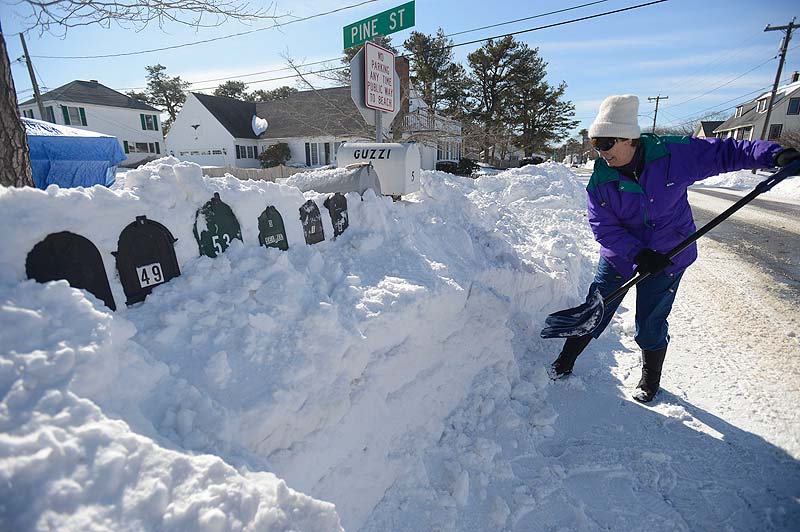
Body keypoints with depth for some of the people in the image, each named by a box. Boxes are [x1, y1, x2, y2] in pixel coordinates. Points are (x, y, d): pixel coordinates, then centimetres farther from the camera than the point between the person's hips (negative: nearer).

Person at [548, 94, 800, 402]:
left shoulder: (674, 153, -15)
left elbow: (725, 153, -1)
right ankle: (566, 360, 27)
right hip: (618, 257, 1)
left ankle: (651, 379, 35)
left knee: (650, 325, 9)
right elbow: (602, 226, -16)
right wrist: (637, 253, -25)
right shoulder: (600, 179, -13)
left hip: (666, 258, -1)